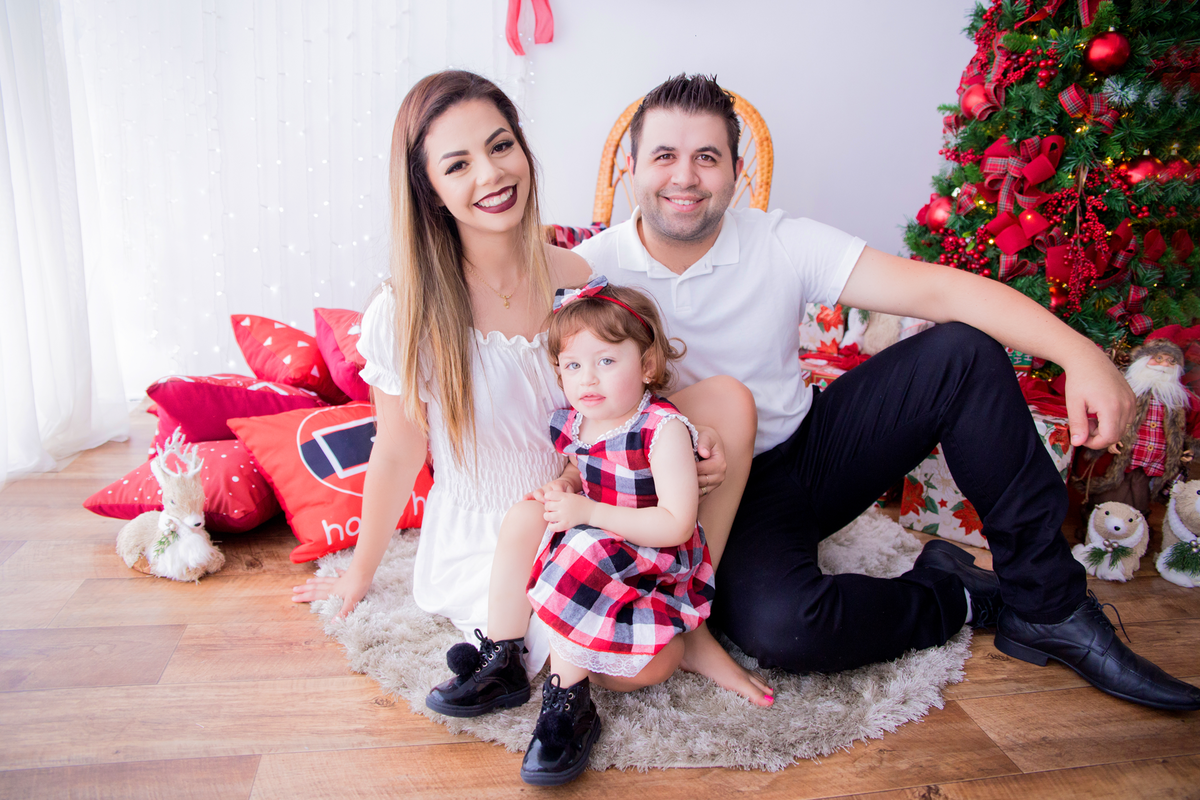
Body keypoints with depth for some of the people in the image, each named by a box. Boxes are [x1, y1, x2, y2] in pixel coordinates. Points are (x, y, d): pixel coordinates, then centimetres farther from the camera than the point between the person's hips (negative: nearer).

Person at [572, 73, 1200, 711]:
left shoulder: (782, 244, -8)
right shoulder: (592, 271, -11)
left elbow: (938, 288, -15)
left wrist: (1081, 355, -27)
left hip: (811, 446, 3)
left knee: (963, 351, -14)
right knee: (779, 626, -34)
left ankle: (1046, 604, -5)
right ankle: (958, 596, -1)